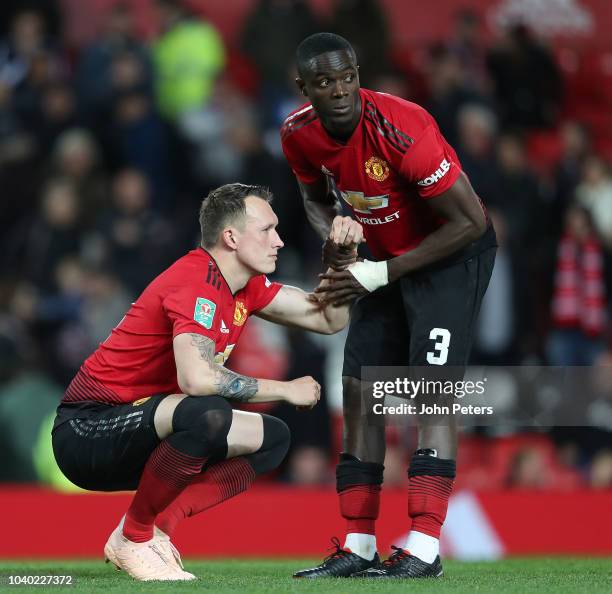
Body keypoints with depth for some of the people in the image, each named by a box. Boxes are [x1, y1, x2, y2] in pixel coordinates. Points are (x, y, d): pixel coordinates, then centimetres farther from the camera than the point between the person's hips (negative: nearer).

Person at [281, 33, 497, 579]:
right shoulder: (300, 134, -11)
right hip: (386, 260, 7)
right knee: (359, 388, 3)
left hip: (453, 254, -7)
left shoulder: (402, 129, -31)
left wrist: (380, 275, -23)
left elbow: (468, 222, -26)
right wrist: (333, 237, -12)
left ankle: (424, 549, -23)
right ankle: (359, 549, 9)